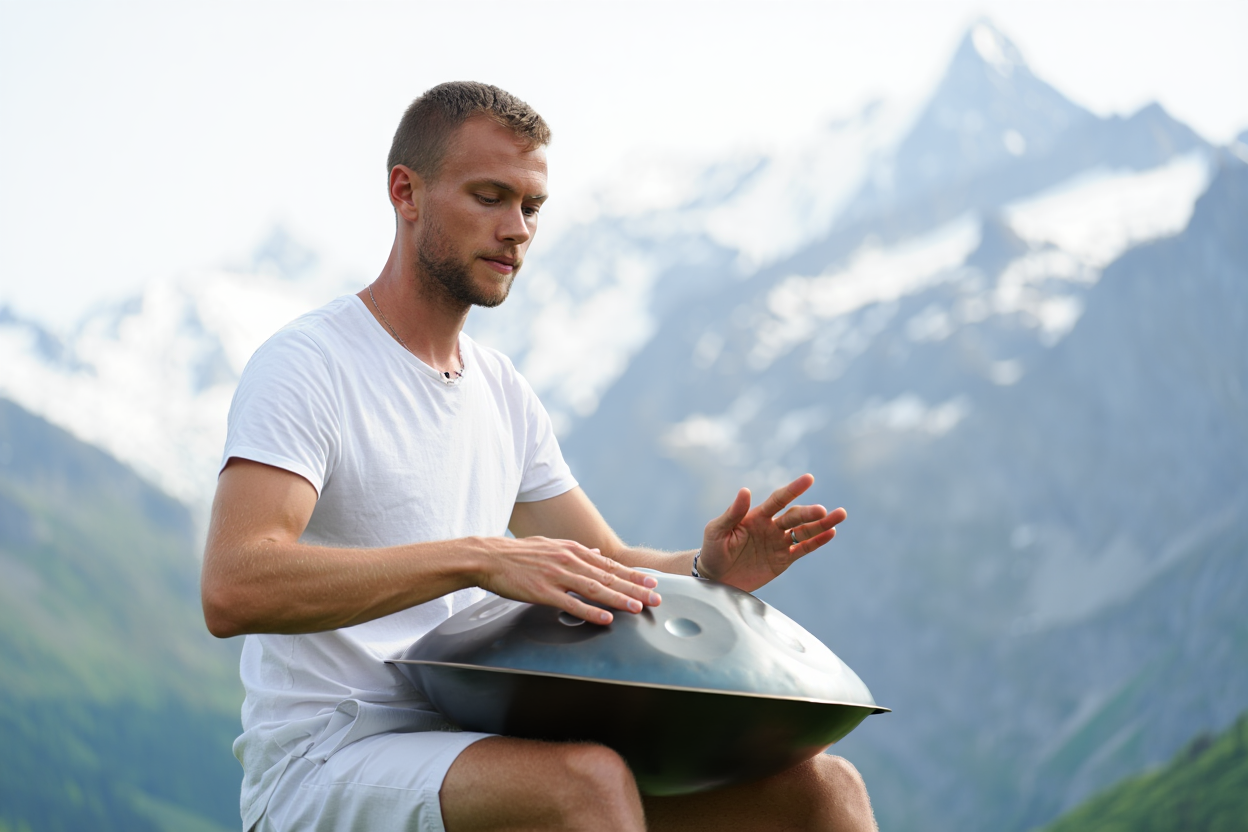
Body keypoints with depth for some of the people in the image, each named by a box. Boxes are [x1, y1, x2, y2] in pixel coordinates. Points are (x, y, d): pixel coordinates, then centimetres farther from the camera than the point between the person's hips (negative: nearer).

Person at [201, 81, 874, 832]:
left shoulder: (504, 391, 16)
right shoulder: (308, 366, -9)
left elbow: (608, 573, 18)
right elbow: (233, 589, -24)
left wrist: (710, 569, -6)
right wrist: (480, 557, -32)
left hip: (479, 755, 7)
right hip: (326, 765, -7)